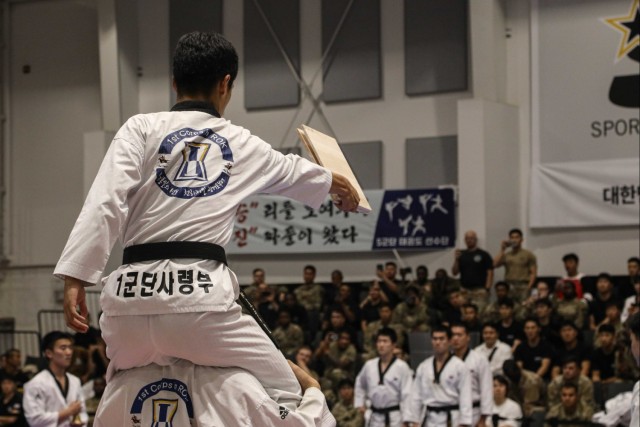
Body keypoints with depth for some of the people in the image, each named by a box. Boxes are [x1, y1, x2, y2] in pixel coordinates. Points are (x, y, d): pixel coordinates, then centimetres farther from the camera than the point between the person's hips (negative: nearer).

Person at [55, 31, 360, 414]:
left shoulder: (141, 129, 9)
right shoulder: (243, 145, 16)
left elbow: (104, 203, -6)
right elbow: (296, 172, 38)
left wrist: (75, 278, -7)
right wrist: (340, 186, 59)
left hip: (132, 293, 1)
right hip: (201, 295, -1)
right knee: (284, 398, 13)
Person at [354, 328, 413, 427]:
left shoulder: (401, 367, -11)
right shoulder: (369, 365, 4)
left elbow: (407, 395, -12)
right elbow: (360, 384, 24)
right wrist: (360, 403, 14)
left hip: (395, 418, -5)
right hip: (375, 417, 5)